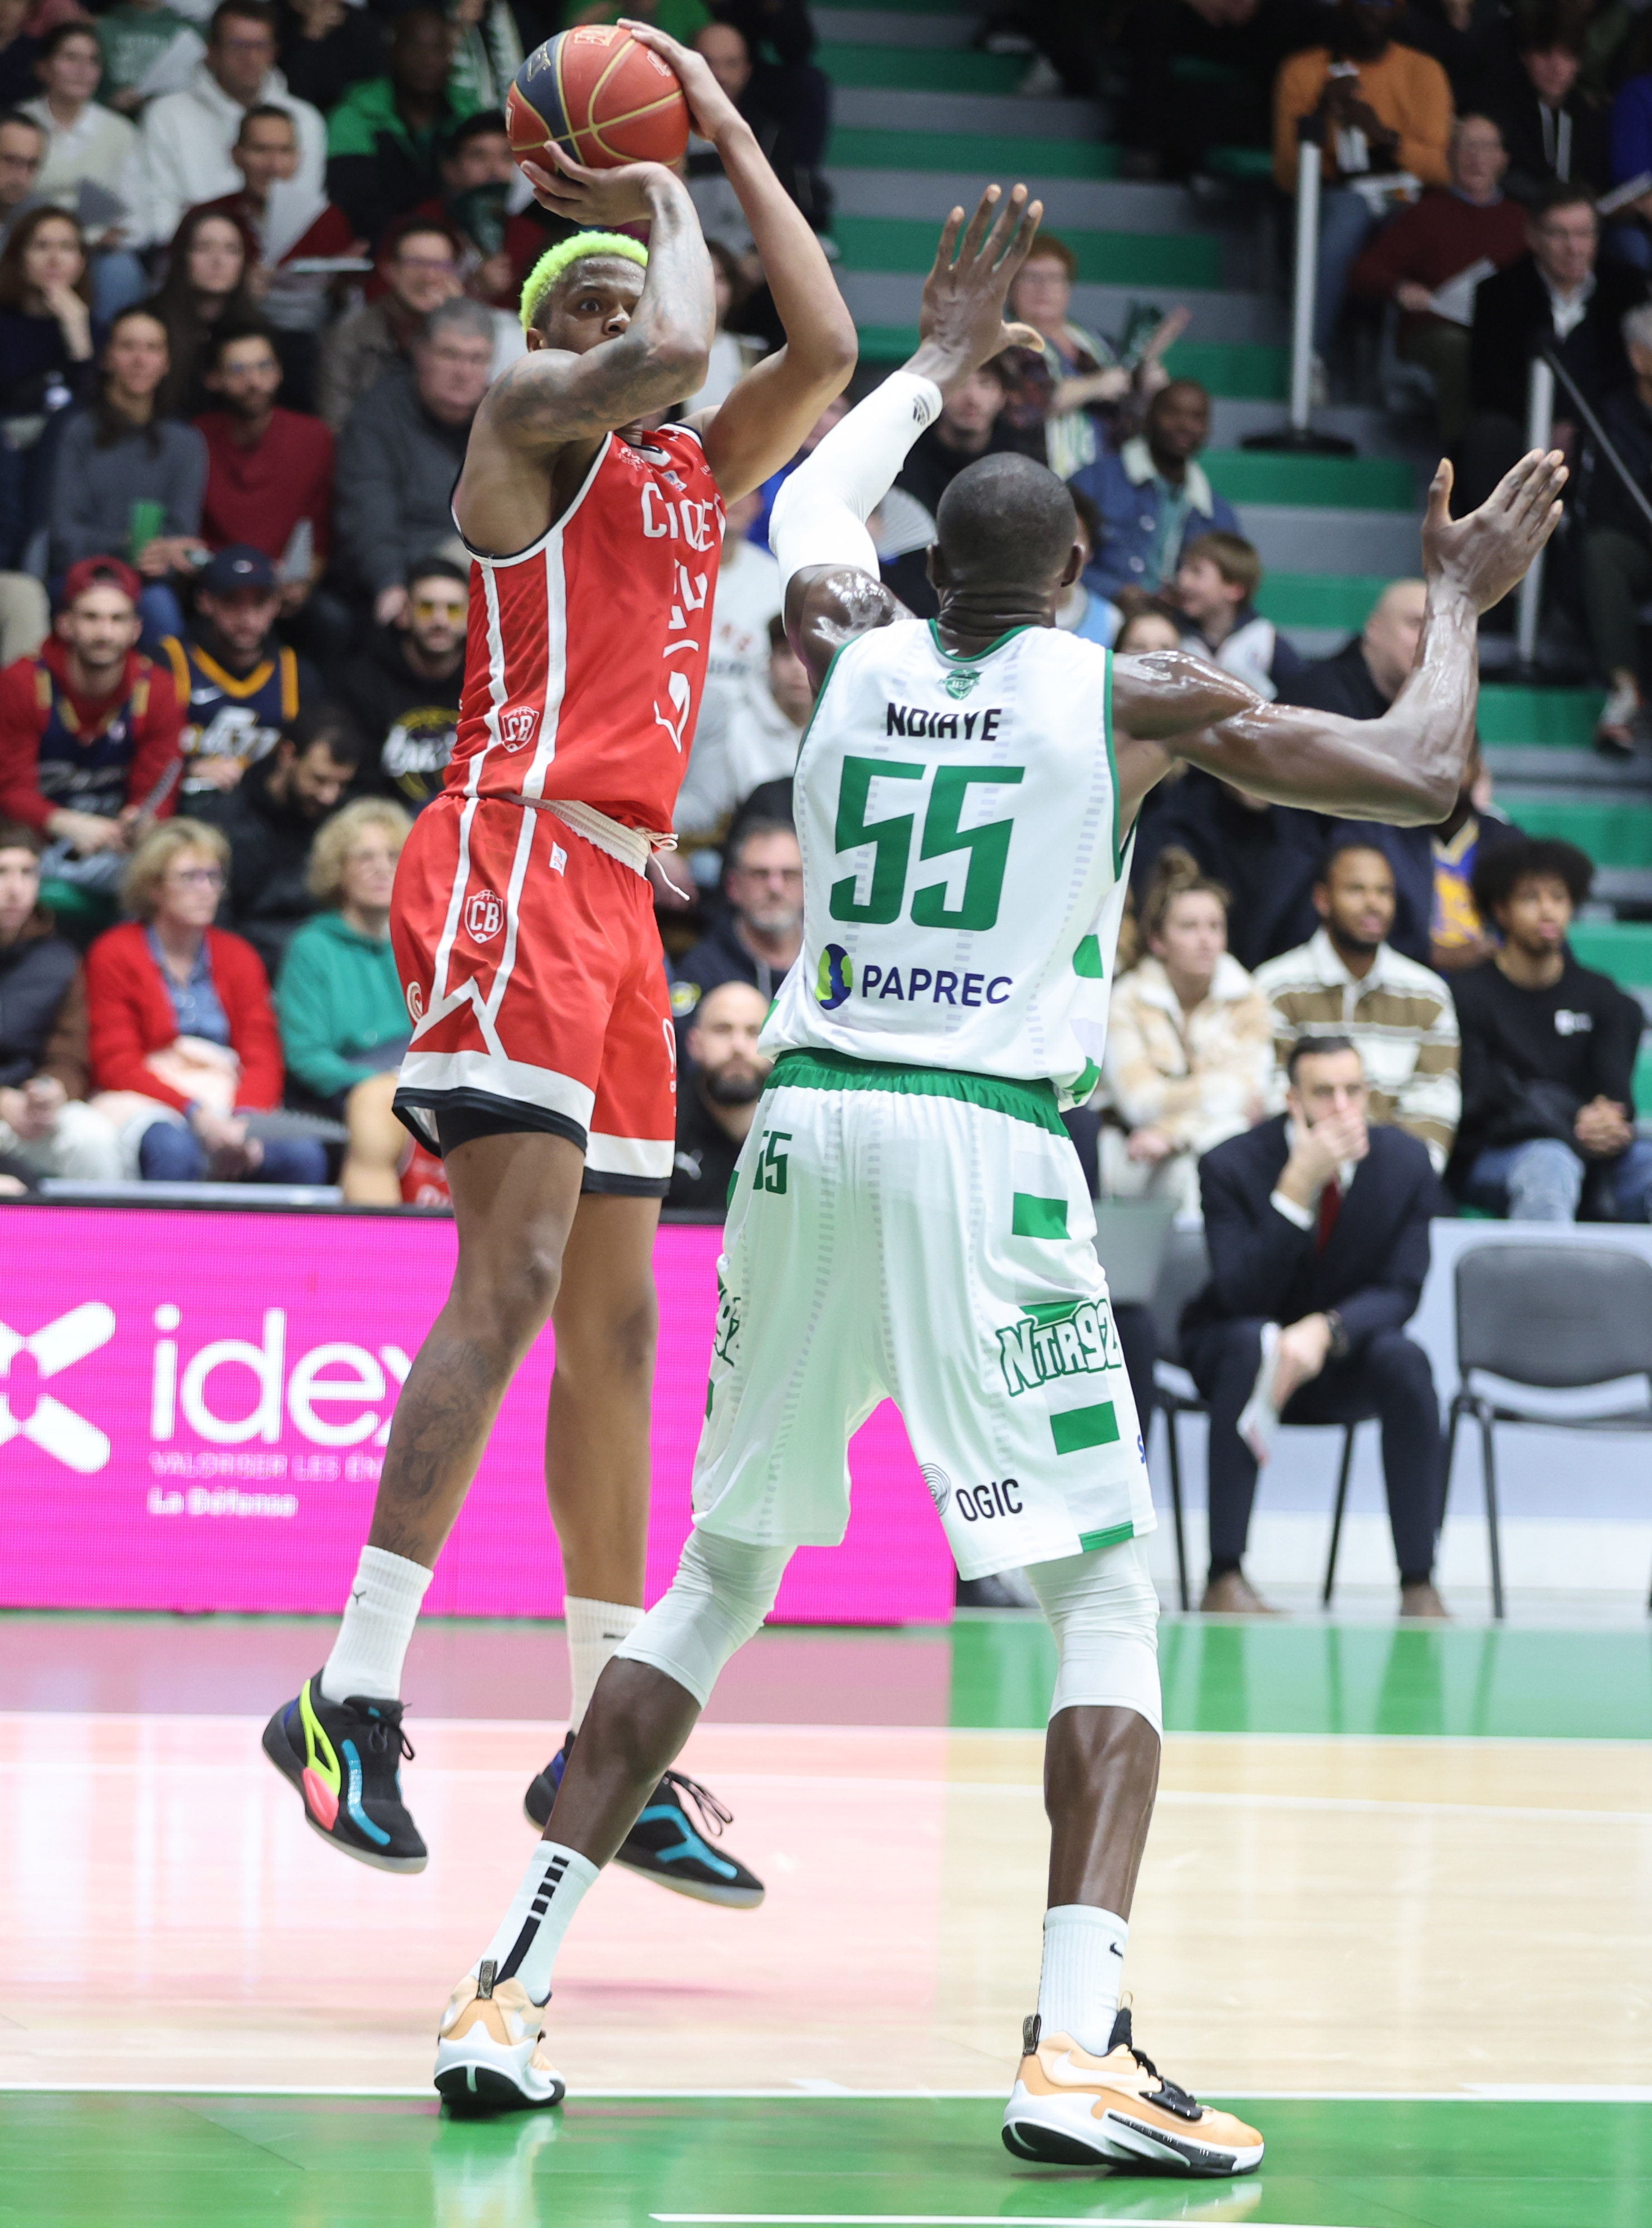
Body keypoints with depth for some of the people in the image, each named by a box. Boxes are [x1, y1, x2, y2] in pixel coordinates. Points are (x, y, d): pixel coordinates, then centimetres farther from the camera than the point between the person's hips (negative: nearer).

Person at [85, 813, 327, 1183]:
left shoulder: (239, 957, 17)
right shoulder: (114, 954, 5)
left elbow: (262, 1059, 7)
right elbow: (117, 1066, -4)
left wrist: (246, 1121, -17)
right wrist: (196, 1113, -20)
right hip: (148, 1105, -4)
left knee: (304, 1155, -29)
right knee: (175, 1151, -40)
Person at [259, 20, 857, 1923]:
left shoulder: (699, 473, 23)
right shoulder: (526, 413, 2)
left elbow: (820, 352, 9)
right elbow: (671, 354, -18)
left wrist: (723, 140, 14)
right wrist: (658, 201, 1)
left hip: (617, 893, 9)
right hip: (514, 858, -9)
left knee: (614, 1320, 8)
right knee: (514, 1276, -19)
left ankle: (606, 1744, 12)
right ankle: (351, 1692, -22)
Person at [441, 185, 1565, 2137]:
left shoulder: (849, 648, 12)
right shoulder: (1134, 699, 2)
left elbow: (812, 505, 37)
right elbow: (1418, 777, 4)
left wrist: (943, 358, 50)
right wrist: (1459, 602, 21)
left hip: (808, 1126, 4)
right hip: (988, 1151, -4)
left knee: (720, 1574, 17)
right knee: (1107, 1603, 1)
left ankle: (507, 1993, 12)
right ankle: (1076, 2047, -15)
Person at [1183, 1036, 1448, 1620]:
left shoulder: (1406, 1163, -9)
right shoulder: (1232, 1166, -17)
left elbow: (1399, 1292, -13)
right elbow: (1241, 1297, -26)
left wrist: (1324, 1330, -34)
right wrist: (1298, 1186, -35)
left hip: (1342, 1356, 2)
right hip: (1235, 1349, -2)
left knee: (1405, 1359, -30)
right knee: (1251, 1342, -37)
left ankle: (1418, 1584, -27)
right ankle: (1225, 1579, -36)